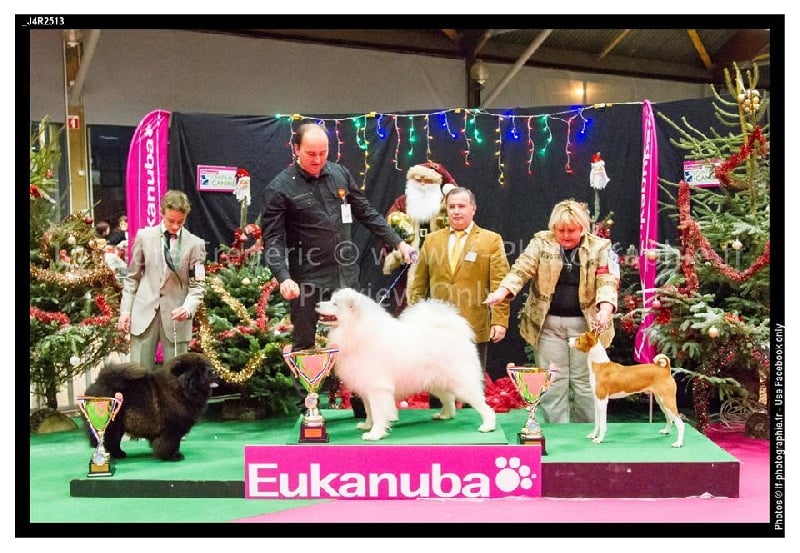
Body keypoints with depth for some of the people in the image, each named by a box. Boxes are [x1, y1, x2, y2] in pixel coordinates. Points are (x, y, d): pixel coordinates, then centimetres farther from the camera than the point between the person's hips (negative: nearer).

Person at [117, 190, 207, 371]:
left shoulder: (195, 244, -1)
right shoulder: (144, 237, 5)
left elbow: (197, 284, -1)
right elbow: (132, 277, 11)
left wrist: (188, 308, -19)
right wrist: (125, 309, 4)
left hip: (175, 316, -1)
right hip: (144, 313, 1)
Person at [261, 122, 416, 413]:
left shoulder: (340, 174, 6)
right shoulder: (280, 188, -7)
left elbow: (366, 213, 14)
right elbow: (273, 239, -12)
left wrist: (397, 242, 11)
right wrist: (283, 278, -25)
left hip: (347, 276, 4)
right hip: (307, 282, -4)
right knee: (305, 346, 6)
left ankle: (364, 408, 22)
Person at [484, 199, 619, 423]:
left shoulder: (599, 247, 1)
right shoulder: (541, 242, 2)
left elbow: (607, 282, -8)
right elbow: (521, 269, -8)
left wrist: (605, 310, -27)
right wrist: (502, 291, -26)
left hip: (585, 324, 0)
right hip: (548, 323, 0)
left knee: (586, 383, 5)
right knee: (552, 383, 3)